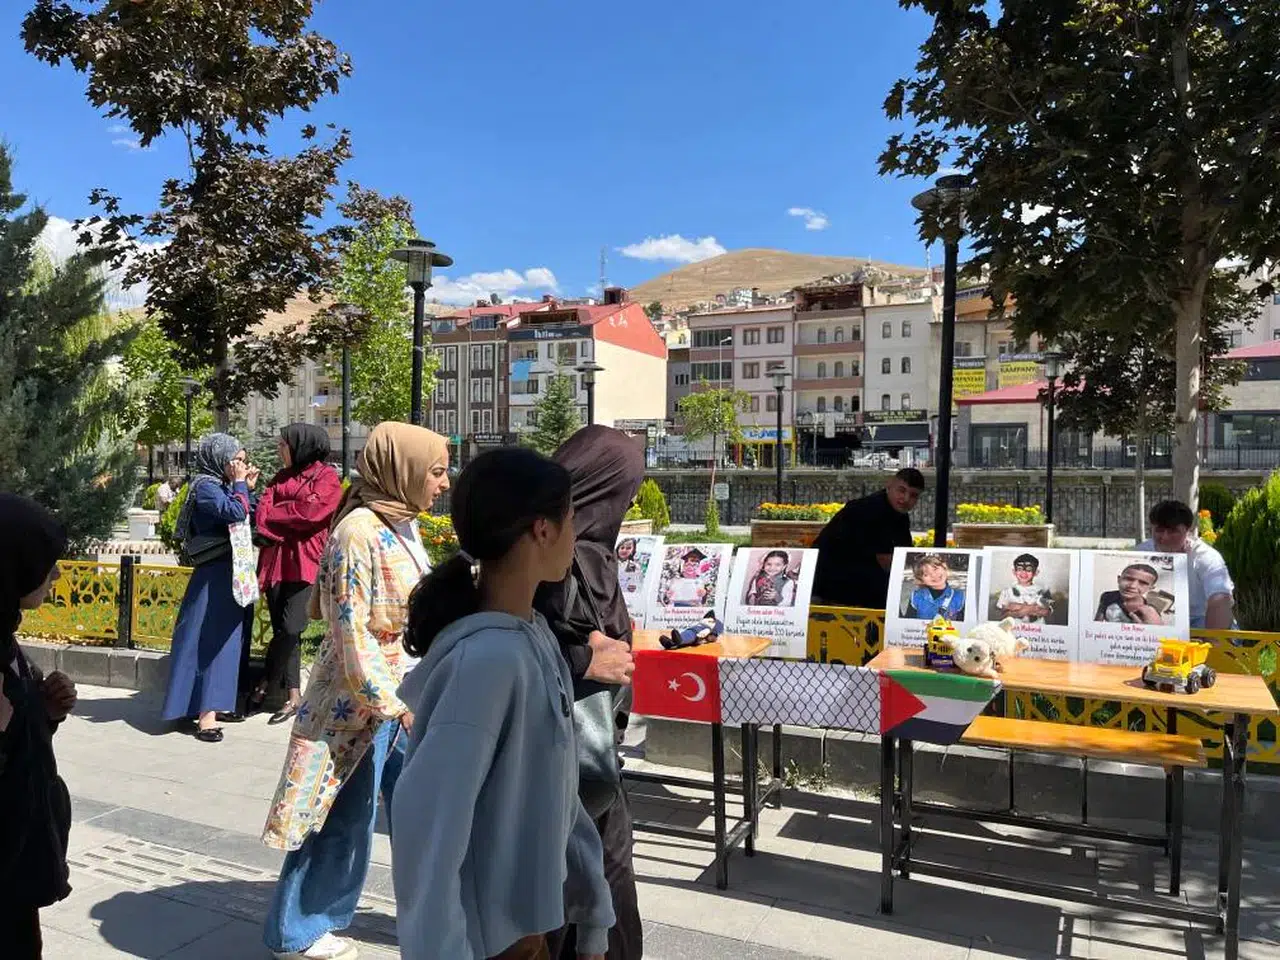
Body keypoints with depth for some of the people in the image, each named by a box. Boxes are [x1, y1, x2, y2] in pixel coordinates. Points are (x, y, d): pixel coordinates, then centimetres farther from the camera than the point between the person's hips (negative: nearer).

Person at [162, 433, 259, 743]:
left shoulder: (225, 485, 15)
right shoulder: (205, 485, -11)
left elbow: (249, 520, 15)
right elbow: (236, 513, -25)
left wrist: (247, 488, 10)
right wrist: (240, 484, -12)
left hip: (234, 574, 10)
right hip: (215, 576, -10)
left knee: (227, 640, 14)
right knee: (210, 641, -9)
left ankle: (216, 704, 24)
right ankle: (205, 715, -7)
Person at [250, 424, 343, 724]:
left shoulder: (327, 477, 1)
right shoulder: (280, 478, 20)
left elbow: (311, 510, -13)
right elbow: (263, 511, 7)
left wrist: (274, 515, -1)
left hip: (305, 562, -5)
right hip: (276, 561, 6)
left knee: (290, 628, -12)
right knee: (282, 630, 4)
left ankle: (268, 683, 8)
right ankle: (294, 696, 11)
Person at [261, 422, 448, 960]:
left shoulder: (403, 526, 5)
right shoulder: (359, 533, -21)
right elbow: (352, 634, -22)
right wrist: (397, 707, -23)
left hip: (403, 692, 8)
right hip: (358, 699, -8)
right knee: (343, 818, 7)